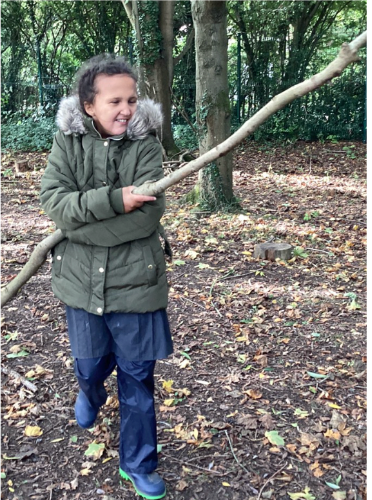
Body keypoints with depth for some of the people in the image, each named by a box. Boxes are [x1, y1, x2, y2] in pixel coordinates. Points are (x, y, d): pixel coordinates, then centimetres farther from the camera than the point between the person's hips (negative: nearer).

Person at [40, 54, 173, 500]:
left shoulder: (146, 145, -9)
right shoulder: (67, 142, -4)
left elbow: (146, 216, -20)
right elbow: (54, 203, -17)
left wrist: (79, 222, -18)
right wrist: (113, 199, -27)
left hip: (135, 283, -1)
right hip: (82, 281, 2)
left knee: (137, 378, 11)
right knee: (89, 365, 22)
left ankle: (138, 463, 32)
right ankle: (90, 395, 60)